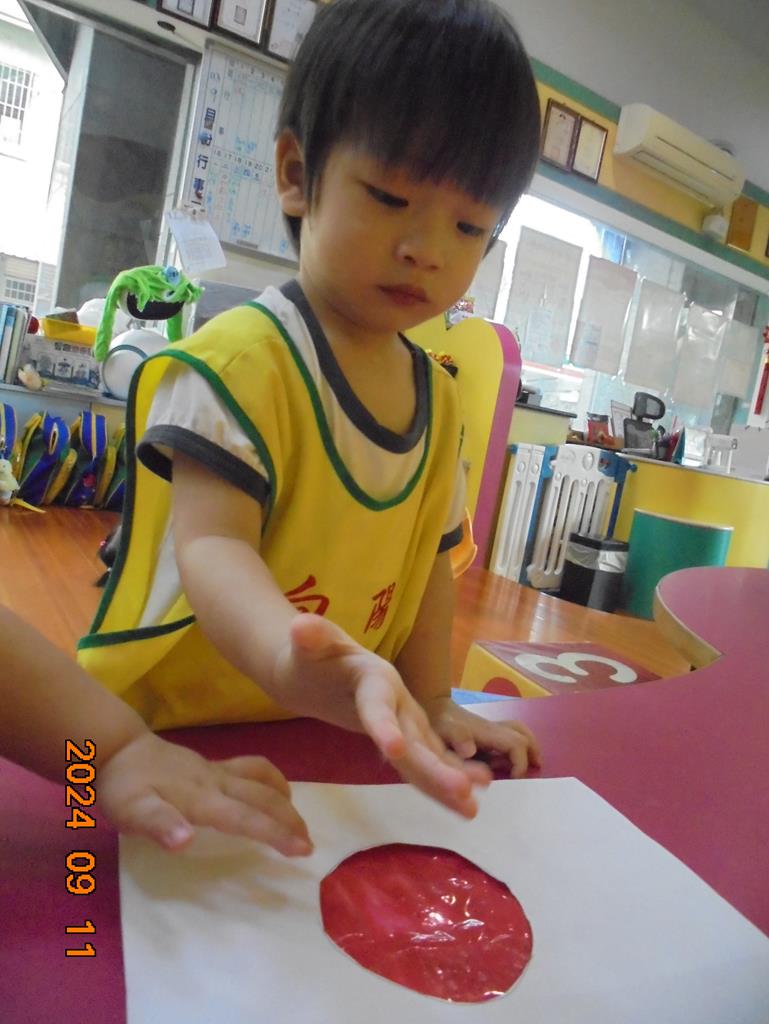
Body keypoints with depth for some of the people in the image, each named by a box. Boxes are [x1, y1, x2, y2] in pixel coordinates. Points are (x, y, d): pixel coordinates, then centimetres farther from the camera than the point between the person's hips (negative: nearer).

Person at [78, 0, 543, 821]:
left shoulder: (438, 398, 4)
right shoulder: (242, 359, -17)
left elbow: (426, 562, 10)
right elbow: (212, 545, -26)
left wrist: (430, 706, 3)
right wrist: (300, 665, -45)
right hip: (165, 737, -5)